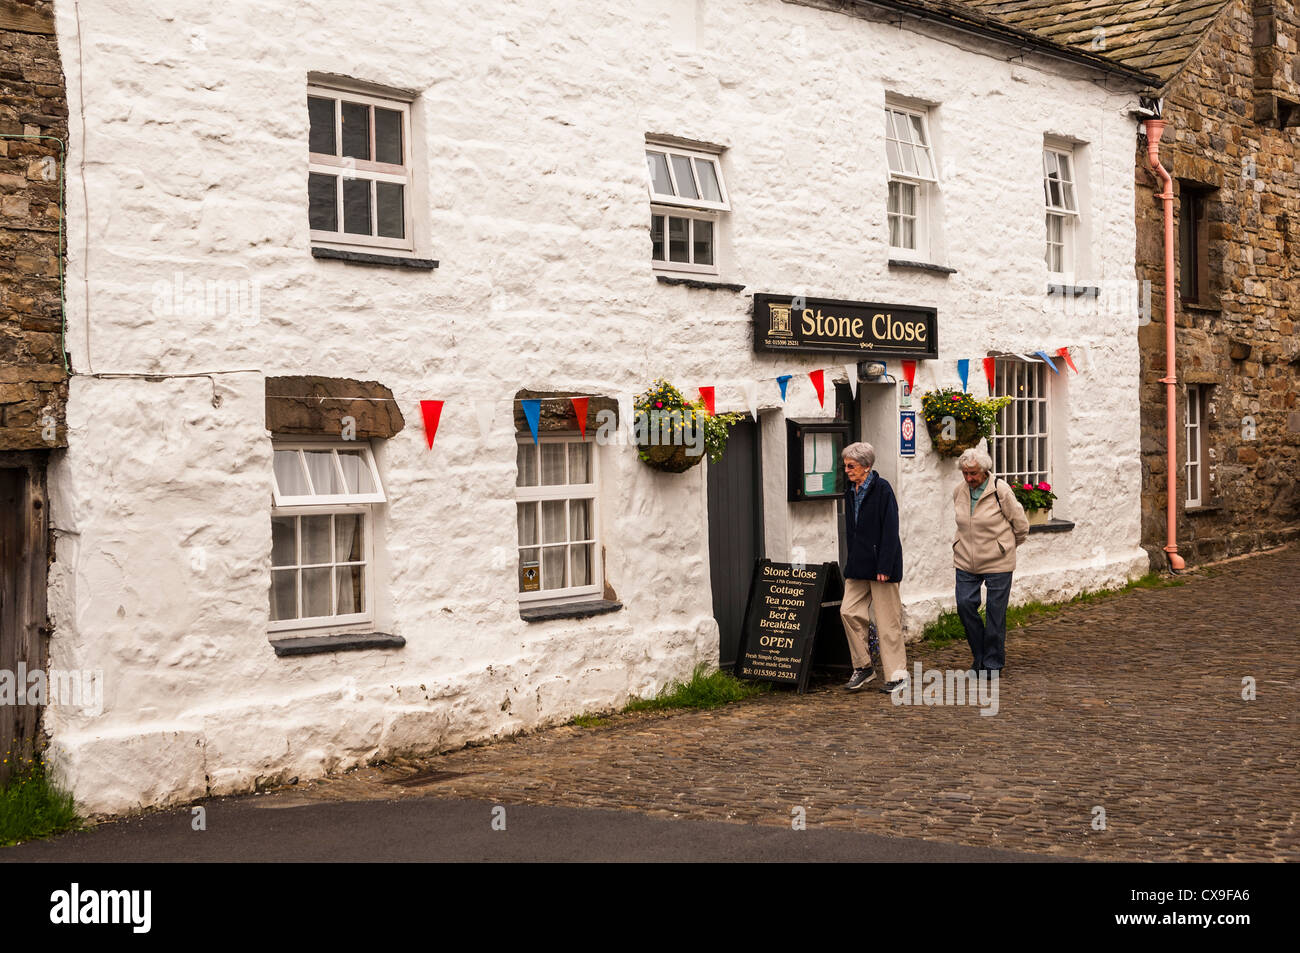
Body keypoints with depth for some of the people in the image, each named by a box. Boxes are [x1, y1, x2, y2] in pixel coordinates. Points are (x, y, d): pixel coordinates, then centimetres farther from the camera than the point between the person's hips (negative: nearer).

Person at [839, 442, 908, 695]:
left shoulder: (882, 488, -10)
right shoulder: (850, 492, 13)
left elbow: (890, 529, -14)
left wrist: (884, 567, -19)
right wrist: (851, 563, 14)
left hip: (881, 563, -7)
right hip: (859, 565, 7)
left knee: (887, 618, -2)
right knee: (849, 610, -1)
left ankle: (897, 674, 8)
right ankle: (863, 666, 11)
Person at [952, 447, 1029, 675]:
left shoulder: (1000, 490, -12)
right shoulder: (959, 492, 3)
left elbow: (1020, 524, -1)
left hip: (997, 562, -4)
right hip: (966, 560, 4)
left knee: (995, 611, 1)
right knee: (965, 605, -2)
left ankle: (993, 662, 13)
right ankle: (979, 656, 17)